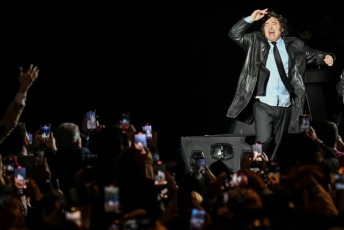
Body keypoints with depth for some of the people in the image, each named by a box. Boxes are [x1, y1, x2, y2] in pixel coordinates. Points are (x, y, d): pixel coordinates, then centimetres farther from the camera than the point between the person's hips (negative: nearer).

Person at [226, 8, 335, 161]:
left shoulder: (294, 45, 11)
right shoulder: (256, 42, 8)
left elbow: (312, 55, 20)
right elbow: (234, 34, 2)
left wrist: (325, 58, 0)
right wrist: (251, 19, -6)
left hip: (285, 107, 3)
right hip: (263, 104, -3)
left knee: (276, 145, 10)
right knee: (264, 140, -20)